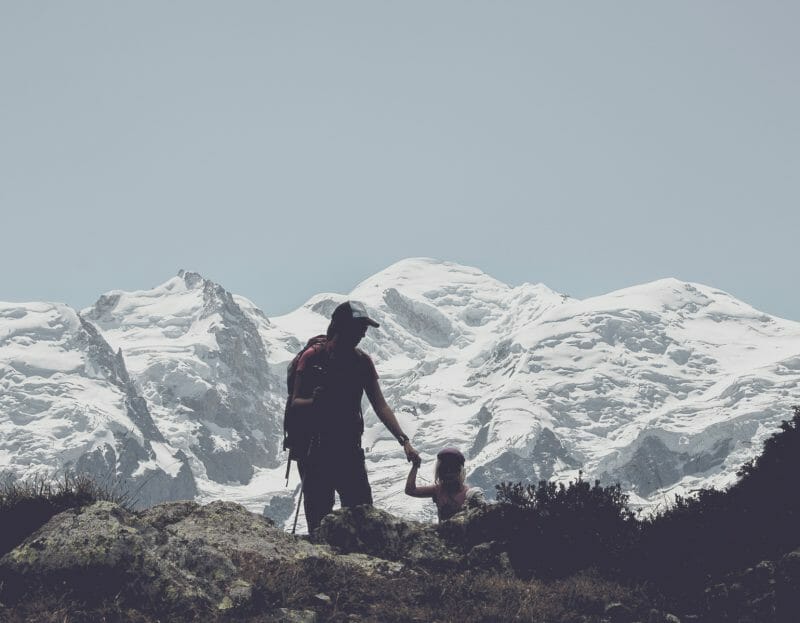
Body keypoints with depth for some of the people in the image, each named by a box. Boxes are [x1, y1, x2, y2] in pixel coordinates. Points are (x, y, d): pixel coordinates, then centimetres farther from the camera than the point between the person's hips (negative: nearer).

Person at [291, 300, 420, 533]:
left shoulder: (363, 362, 8)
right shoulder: (313, 357, -4)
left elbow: (380, 406, 5)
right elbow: (295, 402, -3)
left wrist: (404, 441, -6)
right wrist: (313, 401, -26)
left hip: (350, 451, 4)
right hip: (315, 450, -3)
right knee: (318, 522, -4)